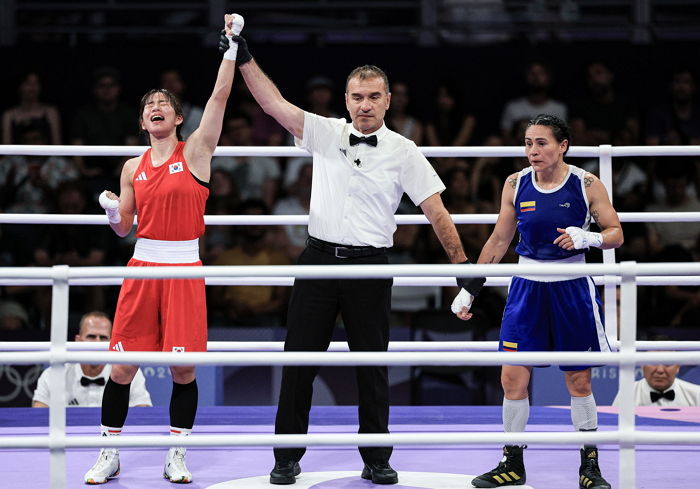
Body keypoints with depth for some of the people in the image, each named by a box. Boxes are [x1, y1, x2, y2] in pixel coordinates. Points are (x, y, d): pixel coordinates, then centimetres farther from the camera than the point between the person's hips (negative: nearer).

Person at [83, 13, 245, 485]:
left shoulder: (195, 152, 1)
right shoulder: (133, 167, 10)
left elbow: (220, 95, -10)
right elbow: (123, 228, 15)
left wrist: (232, 42, -14)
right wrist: (111, 209, -7)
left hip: (184, 269, -2)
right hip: (143, 266, 3)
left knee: (183, 367, -1)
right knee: (122, 367, 1)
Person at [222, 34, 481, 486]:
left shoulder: (404, 152, 0)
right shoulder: (325, 133, 4)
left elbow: (436, 212, -2)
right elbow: (273, 102, -1)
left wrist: (461, 262, -9)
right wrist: (244, 56, -12)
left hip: (370, 266, -1)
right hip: (319, 259, 1)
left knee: (373, 366, 4)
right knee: (299, 360, 1)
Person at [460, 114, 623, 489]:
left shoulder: (586, 185, -7)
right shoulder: (515, 184, 0)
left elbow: (616, 233, -2)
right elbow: (499, 241, 9)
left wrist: (586, 238, -23)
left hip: (572, 289, -2)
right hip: (527, 286, 2)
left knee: (579, 381, 5)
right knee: (512, 378, -2)